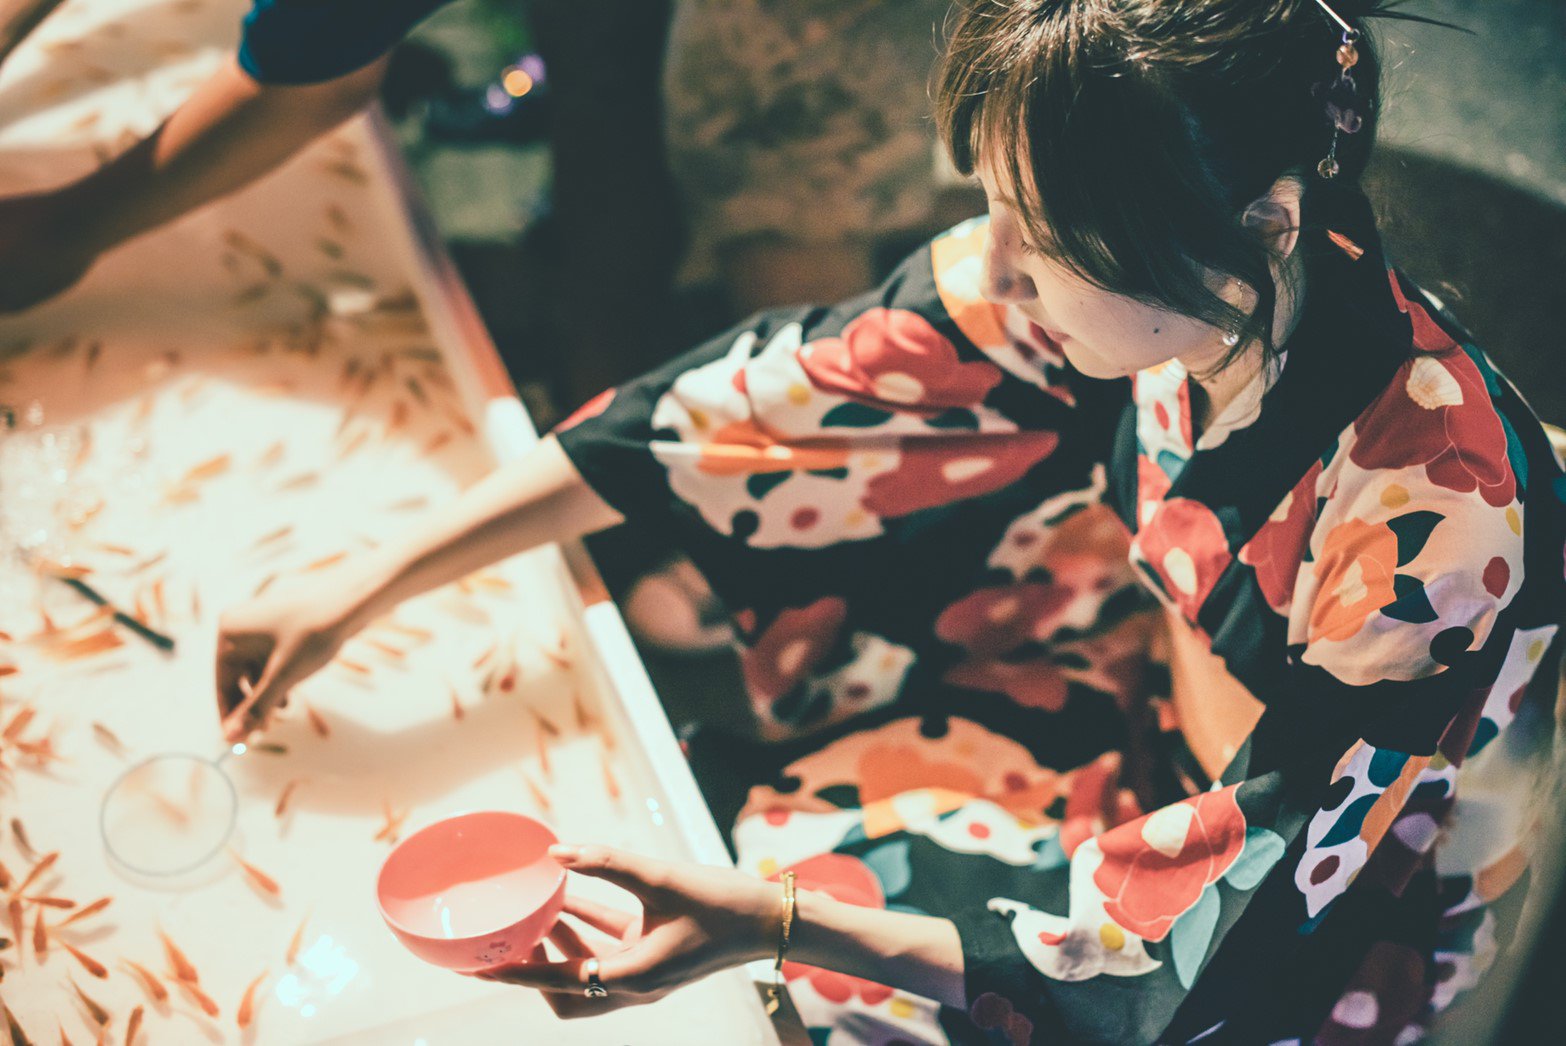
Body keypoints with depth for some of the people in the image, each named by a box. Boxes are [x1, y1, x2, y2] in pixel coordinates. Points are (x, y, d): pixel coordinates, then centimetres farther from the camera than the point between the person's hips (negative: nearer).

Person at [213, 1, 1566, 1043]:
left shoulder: (1437, 530, -38)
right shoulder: (1116, 267, -23)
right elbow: (781, 398, -17)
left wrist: (771, 918, -36)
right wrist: (366, 584, -14)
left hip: (1340, 928, -4)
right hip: (1178, 715, 5)